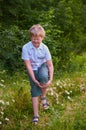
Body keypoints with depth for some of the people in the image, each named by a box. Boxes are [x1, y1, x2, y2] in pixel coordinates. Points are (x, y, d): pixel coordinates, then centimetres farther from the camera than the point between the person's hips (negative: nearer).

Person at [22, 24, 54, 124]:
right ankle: (36, 115, 7)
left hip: (43, 67, 0)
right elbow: (28, 65, -18)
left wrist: (50, 79, -20)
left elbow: (50, 65, -11)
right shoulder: (26, 48, -20)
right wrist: (34, 80, -21)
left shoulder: (44, 48, -15)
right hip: (32, 70, 0)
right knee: (35, 92, -6)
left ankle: (43, 96, -8)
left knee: (43, 76, -35)